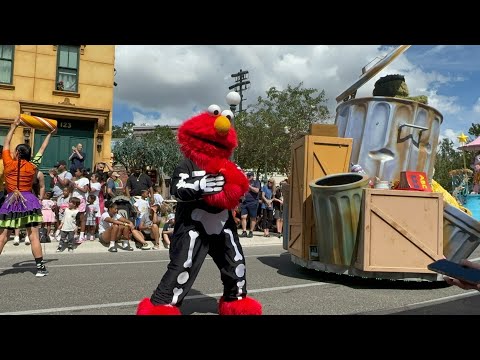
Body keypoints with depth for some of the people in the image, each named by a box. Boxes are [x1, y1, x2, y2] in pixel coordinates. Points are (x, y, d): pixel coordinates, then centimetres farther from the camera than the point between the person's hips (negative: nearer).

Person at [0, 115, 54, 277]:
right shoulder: (32, 167, 4)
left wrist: (13, 127, 22)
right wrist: (49, 135, 28)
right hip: (29, 200, 1)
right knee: (33, 235, -2)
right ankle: (40, 267, -2)